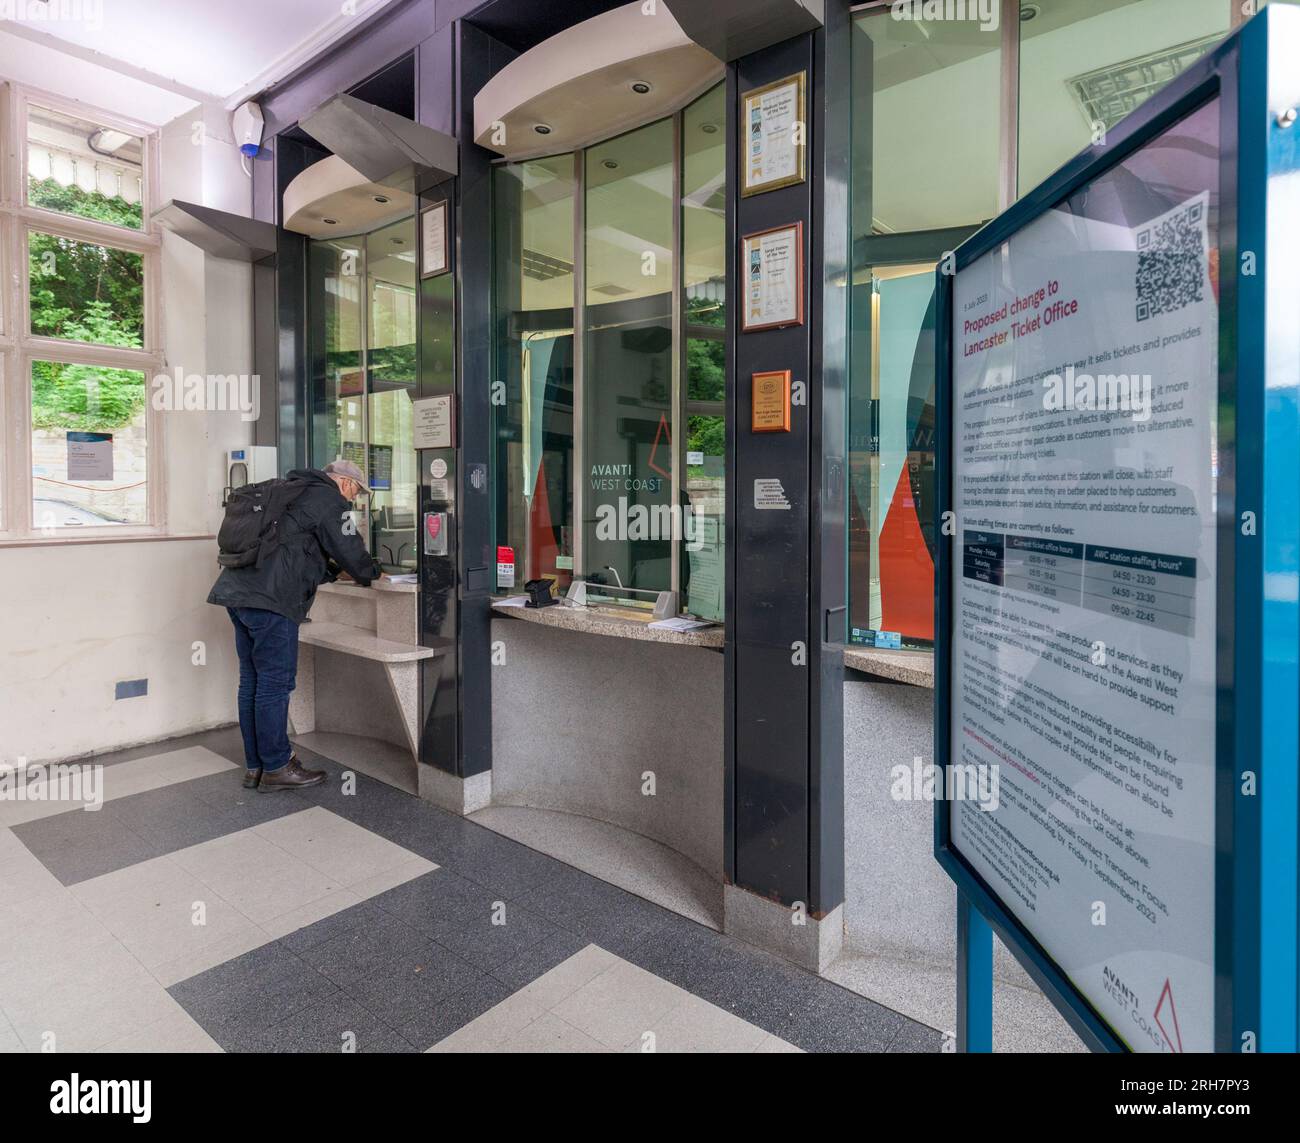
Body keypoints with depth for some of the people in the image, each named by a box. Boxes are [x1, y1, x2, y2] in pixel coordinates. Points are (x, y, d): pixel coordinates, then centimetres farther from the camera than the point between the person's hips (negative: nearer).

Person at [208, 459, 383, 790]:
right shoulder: (328, 498, -2)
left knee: (252, 681, 13)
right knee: (275, 682, -2)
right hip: (270, 599, -10)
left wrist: (337, 571, 31)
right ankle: (276, 767, 7)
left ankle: (255, 767, 21)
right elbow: (348, 548, -1)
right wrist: (372, 574, 16)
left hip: (238, 589, 10)